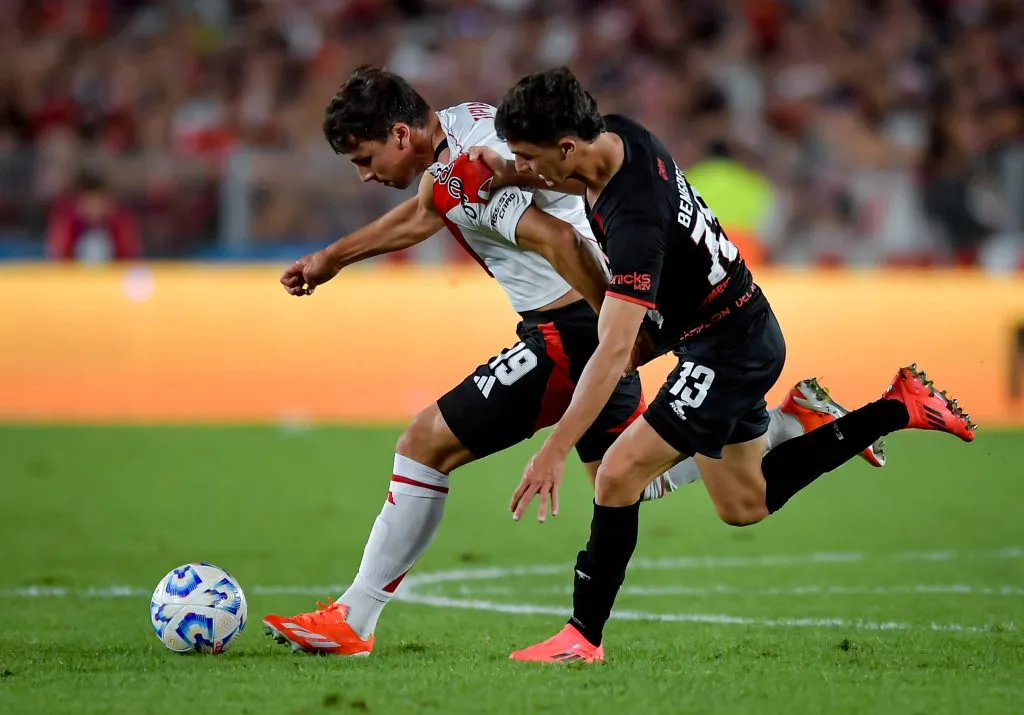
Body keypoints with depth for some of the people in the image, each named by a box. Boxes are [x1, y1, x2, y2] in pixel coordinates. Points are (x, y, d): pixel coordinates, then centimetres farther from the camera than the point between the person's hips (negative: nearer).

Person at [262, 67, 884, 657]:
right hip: (599, 328, 10)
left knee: (427, 444, -8)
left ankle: (353, 622, -4)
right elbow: (420, 216, 26)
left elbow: (556, 239, -32)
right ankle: (798, 421, 21)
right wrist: (332, 259, 30)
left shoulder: (466, 174, -23)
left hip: (572, 331, -10)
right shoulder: (456, 125, 8)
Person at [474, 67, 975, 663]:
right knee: (745, 506, 21)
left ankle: (584, 636, -6)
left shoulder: (635, 221, -35)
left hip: (728, 349, -10)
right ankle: (899, 408, 26)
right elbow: (585, 180, 17)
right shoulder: (619, 135, -10)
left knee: (620, 475, -16)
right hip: (743, 330, 10)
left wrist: (555, 451, -42)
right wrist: (515, 176, -4)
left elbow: (614, 350, -39)